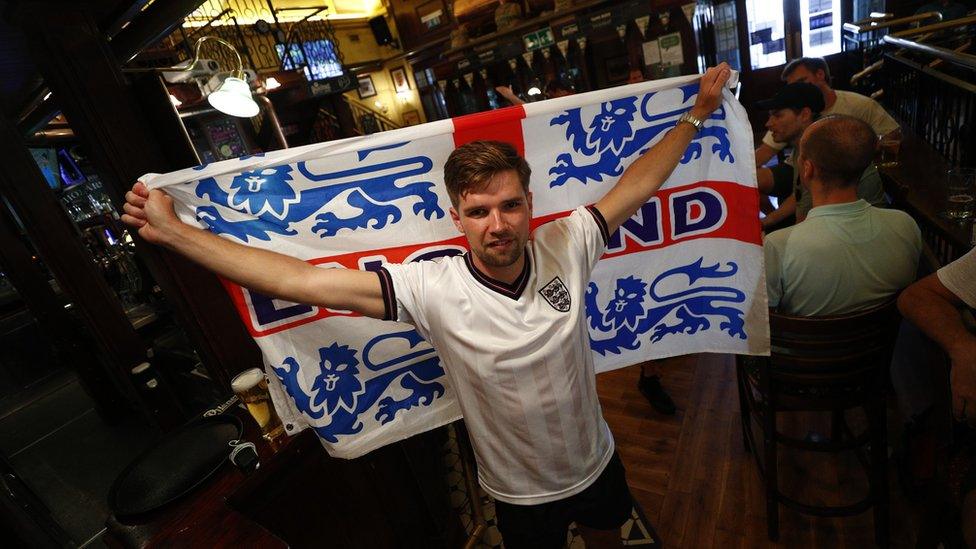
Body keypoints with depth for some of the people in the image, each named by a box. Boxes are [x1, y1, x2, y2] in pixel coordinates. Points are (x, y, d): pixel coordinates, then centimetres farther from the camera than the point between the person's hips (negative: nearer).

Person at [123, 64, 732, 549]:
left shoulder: (565, 246, -22)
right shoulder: (432, 287, -30)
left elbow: (634, 185, -9)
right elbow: (299, 280, -30)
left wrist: (697, 113, -1)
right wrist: (169, 230, -25)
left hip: (597, 461, 3)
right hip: (522, 492, -2)